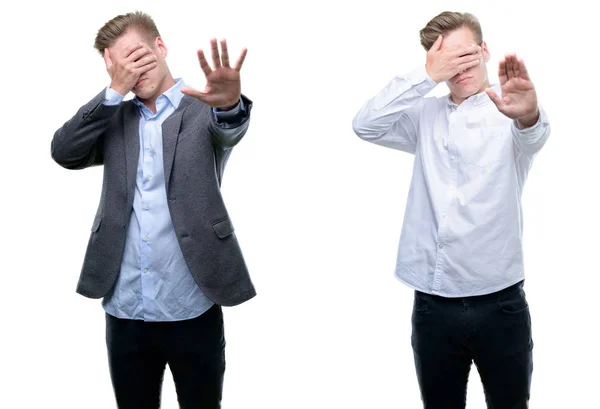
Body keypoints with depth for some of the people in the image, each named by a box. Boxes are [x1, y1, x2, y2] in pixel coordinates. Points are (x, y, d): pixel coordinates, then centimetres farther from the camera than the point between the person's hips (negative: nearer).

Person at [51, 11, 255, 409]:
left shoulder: (204, 107, 0)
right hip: (125, 309, 3)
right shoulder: (115, 118, 12)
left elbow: (230, 129, -22)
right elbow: (63, 152, -1)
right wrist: (114, 90, -8)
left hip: (193, 309, -3)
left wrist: (230, 103, -46)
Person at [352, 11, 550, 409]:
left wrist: (528, 114, -51)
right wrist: (425, 74, -14)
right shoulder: (426, 116, 8)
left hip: (500, 303, -2)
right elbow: (366, 125, -6)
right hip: (433, 304, 3)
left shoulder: (507, 112, -3)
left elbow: (534, 135, -26)